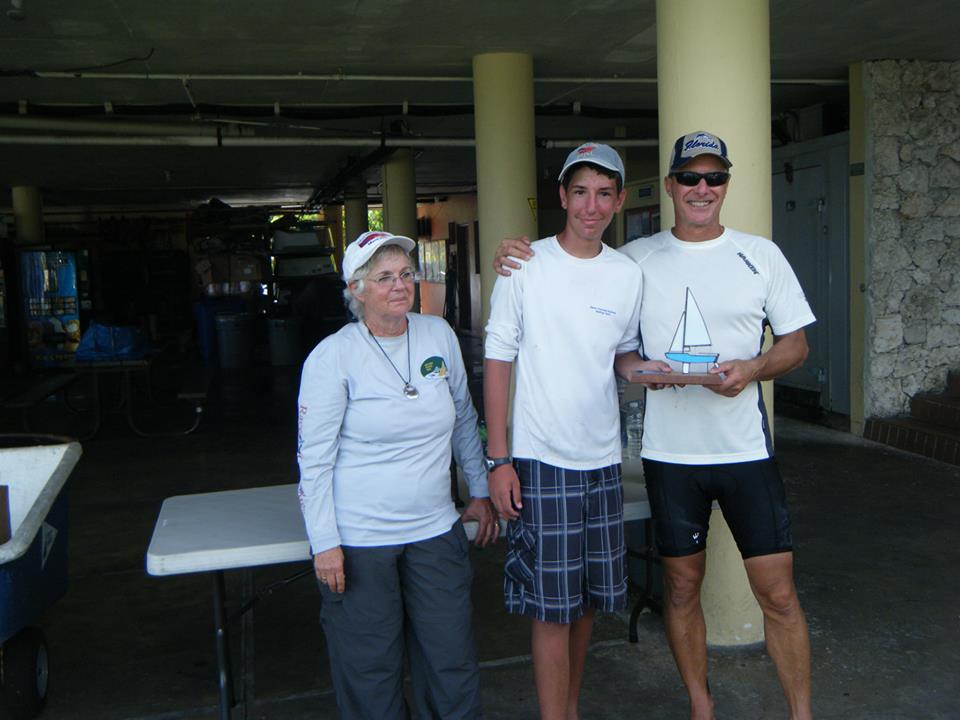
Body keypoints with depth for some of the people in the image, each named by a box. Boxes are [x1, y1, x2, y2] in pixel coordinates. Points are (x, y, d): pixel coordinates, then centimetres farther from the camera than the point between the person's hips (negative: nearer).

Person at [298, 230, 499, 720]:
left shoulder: (439, 335, 3)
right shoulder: (332, 357, -10)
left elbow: (463, 419, 15)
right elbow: (314, 459, -8)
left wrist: (480, 492, 15)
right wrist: (325, 544, -11)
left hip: (435, 531, 4)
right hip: (359, 540, -4)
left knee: (452, 664, 10)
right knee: (369, 674, 7)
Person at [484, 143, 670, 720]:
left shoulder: (629, 275, 5)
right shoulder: (526, 267, -7)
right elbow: (498, 360, -6)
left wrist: (648, 369, -6)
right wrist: (498, 459, -10)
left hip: (603, 459, 5)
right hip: (541, 461, -4)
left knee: (589, 598, 15)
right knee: (553, 606, -1)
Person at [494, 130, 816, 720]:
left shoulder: (761, 255, 3)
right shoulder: (637, 258, 3)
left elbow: (796, 344, 7)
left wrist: (752, 370, -14)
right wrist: (518, 257, -6)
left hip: (746, 449, 0)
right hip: (669, 451, 1)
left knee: (778, 593, 3)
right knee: (682, 587, 12)